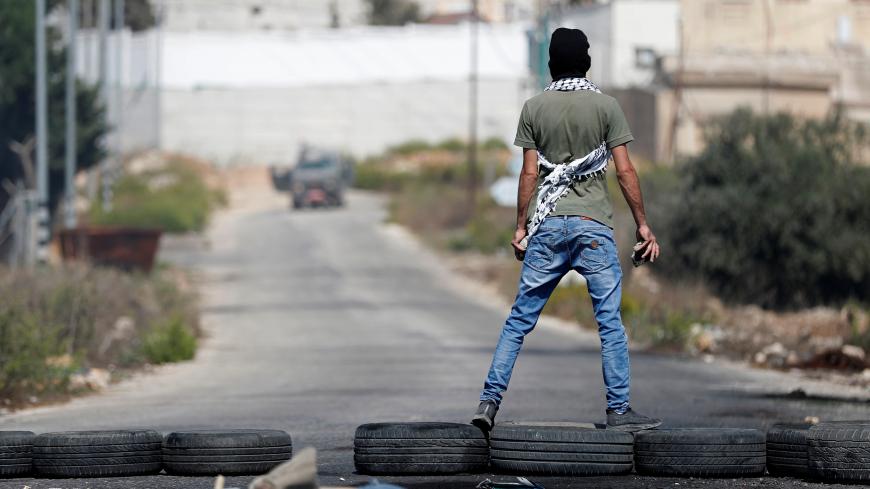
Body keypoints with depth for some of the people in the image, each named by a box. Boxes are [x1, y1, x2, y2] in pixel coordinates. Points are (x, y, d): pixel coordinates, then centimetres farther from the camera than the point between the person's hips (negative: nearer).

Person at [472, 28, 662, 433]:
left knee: (520, 319, 6)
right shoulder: (605, 107, 0)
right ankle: (618, 410, -1)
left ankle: (490, 401, -1)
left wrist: (521, 227, 8)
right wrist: (642, 225, 2)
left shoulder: (534, 108, 5)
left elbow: (529, 173, 2)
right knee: (610, 321, 1)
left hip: (546, 225, 2)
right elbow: (624, 171, -3)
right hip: (593, 225, -2)